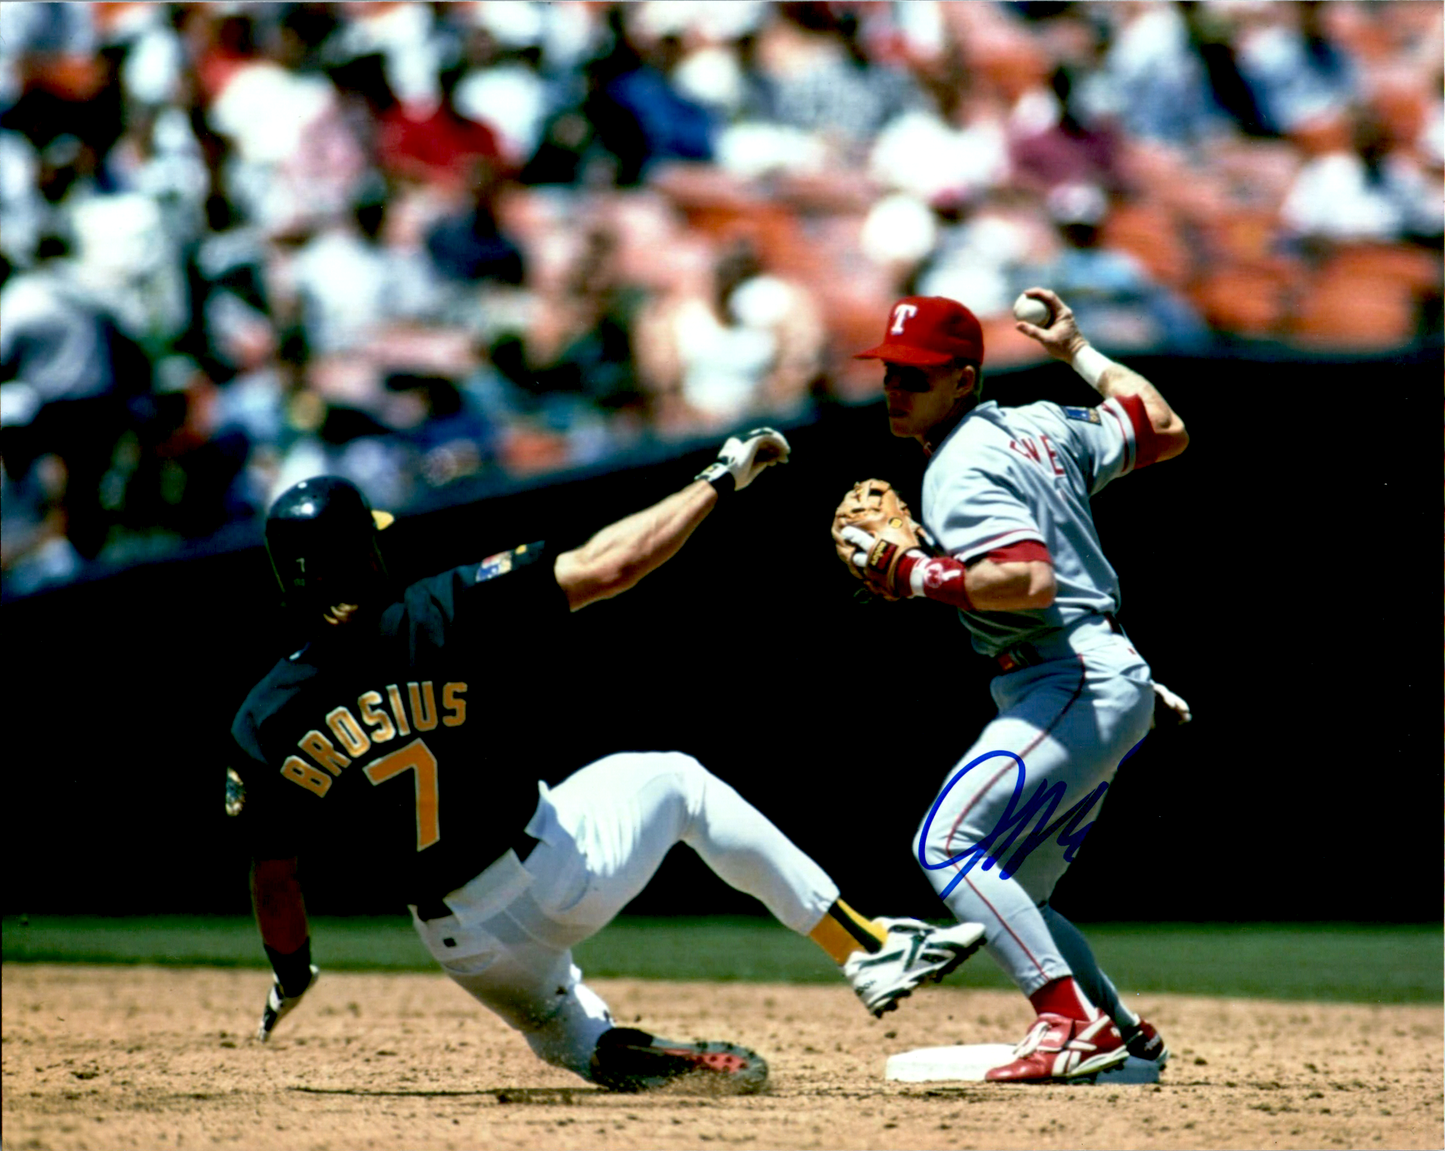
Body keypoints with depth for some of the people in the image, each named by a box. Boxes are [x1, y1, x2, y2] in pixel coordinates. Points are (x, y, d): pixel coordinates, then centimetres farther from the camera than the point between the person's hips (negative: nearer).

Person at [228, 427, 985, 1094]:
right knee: (674, 781, 26)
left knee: (562, 1030, 34)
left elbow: (273, 878, -3)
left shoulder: (264, 725, -10)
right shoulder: (442, 615, -17)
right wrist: (719, 480, -3)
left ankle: (612, 1051, -3)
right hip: (558, 876, -3)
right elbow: (609, 564, -15)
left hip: (467, 951, 3)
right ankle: (871, 950, 23)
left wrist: (290, 975, 17)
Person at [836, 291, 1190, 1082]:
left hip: (1073, 685, -10)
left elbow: (1034, 580, -27)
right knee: (1003, 900, 15)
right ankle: (1123, 1037, 16)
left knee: (948, 846, -20)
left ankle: (1073, 1024, -27)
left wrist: (914, 576, -20)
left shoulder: (961, 471, -13)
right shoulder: (1040, 426, 14)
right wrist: (1077, 351, 31)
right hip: (1114, 689, 10)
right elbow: (1165, 431, 24)